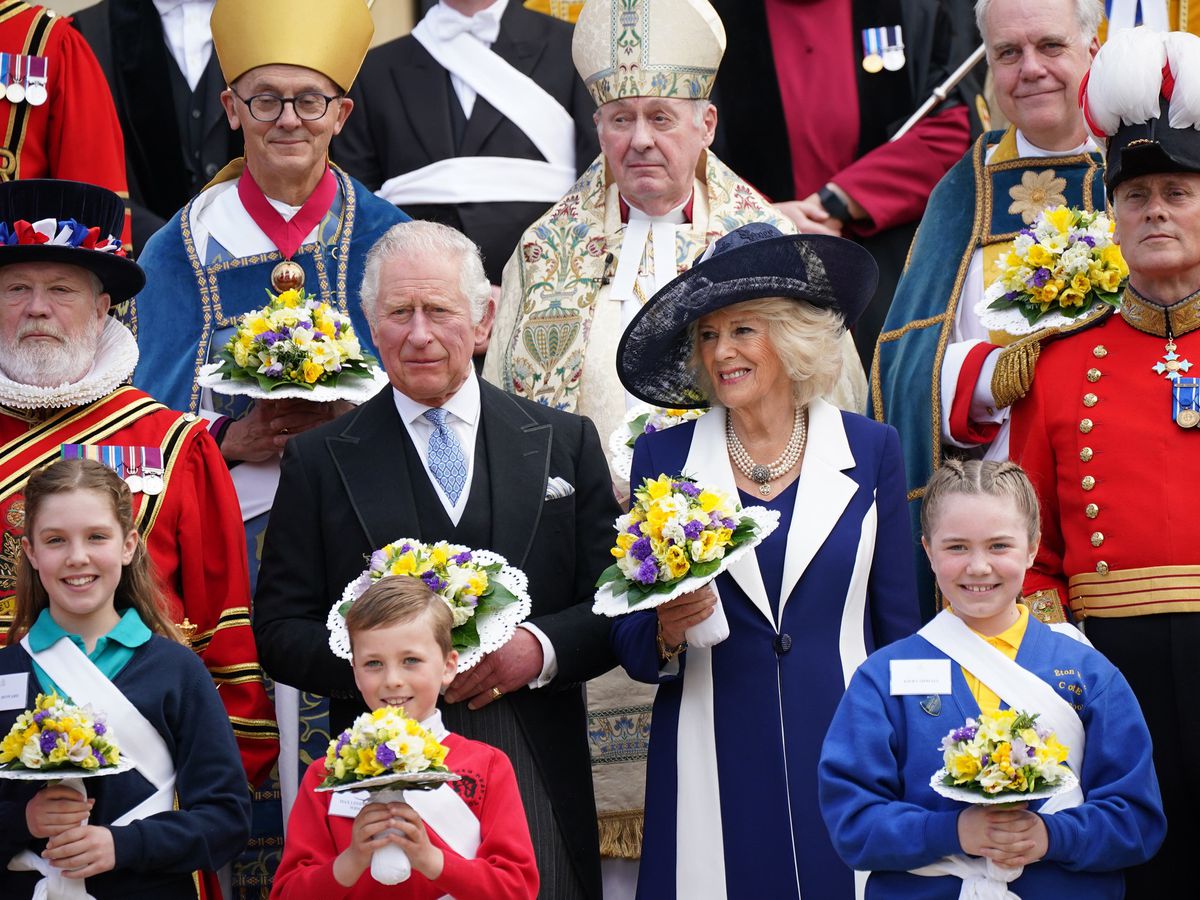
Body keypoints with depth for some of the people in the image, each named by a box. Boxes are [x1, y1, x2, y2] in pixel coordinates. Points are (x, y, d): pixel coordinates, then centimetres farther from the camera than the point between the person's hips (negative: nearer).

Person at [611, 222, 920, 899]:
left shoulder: (870, 450, 4)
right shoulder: (664, 457, 4)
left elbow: (898, 626, 7)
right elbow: (631, 645, 6)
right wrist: (667, 632, -15)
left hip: (841, 758, 0)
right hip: (714, 762, 0)